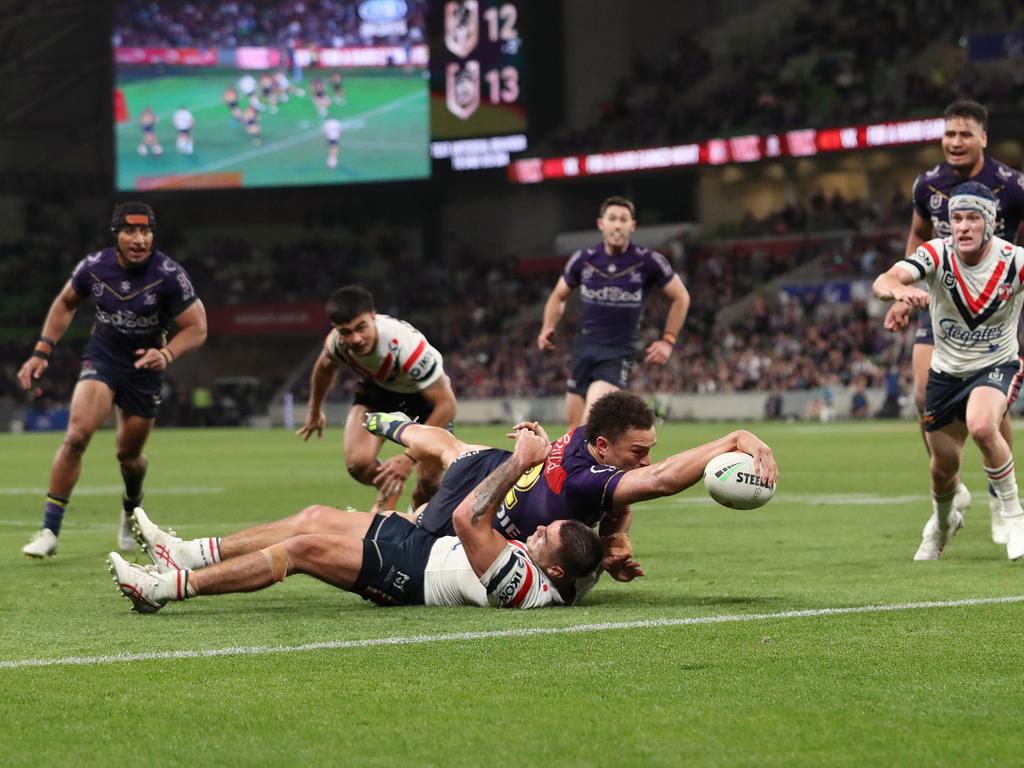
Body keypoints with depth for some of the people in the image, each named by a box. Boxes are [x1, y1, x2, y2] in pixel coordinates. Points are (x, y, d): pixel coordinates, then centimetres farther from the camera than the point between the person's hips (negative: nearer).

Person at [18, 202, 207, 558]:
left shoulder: (168, 275, -20)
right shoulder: (94, 266, -13)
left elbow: (196, 327, -14)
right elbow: (65, 303, 8)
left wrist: (166, 354, -32)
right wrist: (41, 352, 2)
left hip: (144, 368, 0)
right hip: (101, 359, 0)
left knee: (129, 454, 10)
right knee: (77, 435, -22)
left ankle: (132, 509, 47)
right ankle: (49, 531, -18)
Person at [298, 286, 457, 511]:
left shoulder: (407, 346, -44)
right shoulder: (335, 343, -28)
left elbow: (446, 405, -37)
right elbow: (325, 368, 1)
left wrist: (409, 458, -41)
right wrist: (315, 412, 18)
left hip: (425, 391, -3)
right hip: (377, 388, 3)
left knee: (430, 481, -9)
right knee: (358, 463, -21)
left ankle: (420, 505, 29)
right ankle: (390, 492, 14)